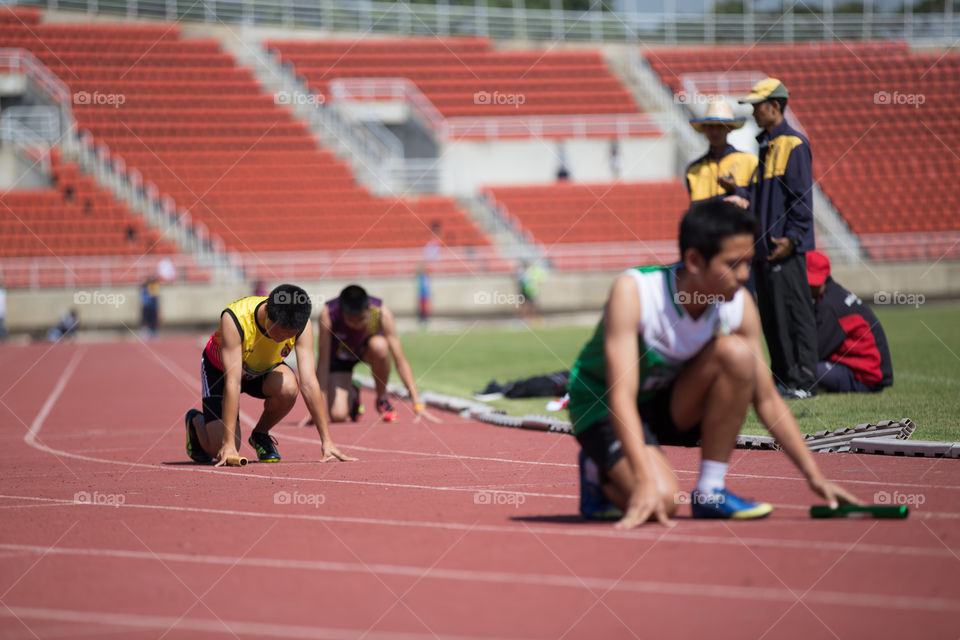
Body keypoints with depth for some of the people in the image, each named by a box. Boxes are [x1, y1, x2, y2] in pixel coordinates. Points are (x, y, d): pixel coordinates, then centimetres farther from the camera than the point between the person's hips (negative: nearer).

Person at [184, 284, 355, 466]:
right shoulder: (234, 319, -39)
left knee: (288, 387, -33)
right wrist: (229, 444, -42)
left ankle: (260, 434, -2)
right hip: (220, 368, -3)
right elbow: (232, 383, -40)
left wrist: (327, 441, -31)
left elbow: (309, 384, -28)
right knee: (220, 451, -18)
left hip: (265, 369, 3)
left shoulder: (302, 325, -29)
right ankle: (196, 421, 18)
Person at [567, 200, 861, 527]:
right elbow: (620, 395, -34)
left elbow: (767, 399, -5)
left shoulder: (739, 304, -15)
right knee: (659, 500, -32)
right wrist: (646, 481, -44)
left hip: (669, 405, 5)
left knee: (736, 352, -24)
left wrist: (814, 475, -11)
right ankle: (601, 475, 4)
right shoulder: (633, 291, -29)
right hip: (602, 409, -5)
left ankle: (711, 491, -12)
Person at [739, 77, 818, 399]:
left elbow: (802, 197, -12)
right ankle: (783, 378, 15)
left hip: (786, 248, -9)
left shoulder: (794, 144, -8)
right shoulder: (760, 146, 19)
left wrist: (791, 238, -18)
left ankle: (803, 382, -7)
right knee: (771, 318, 10)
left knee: (794, 314, -8)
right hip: (762, 247, 9)